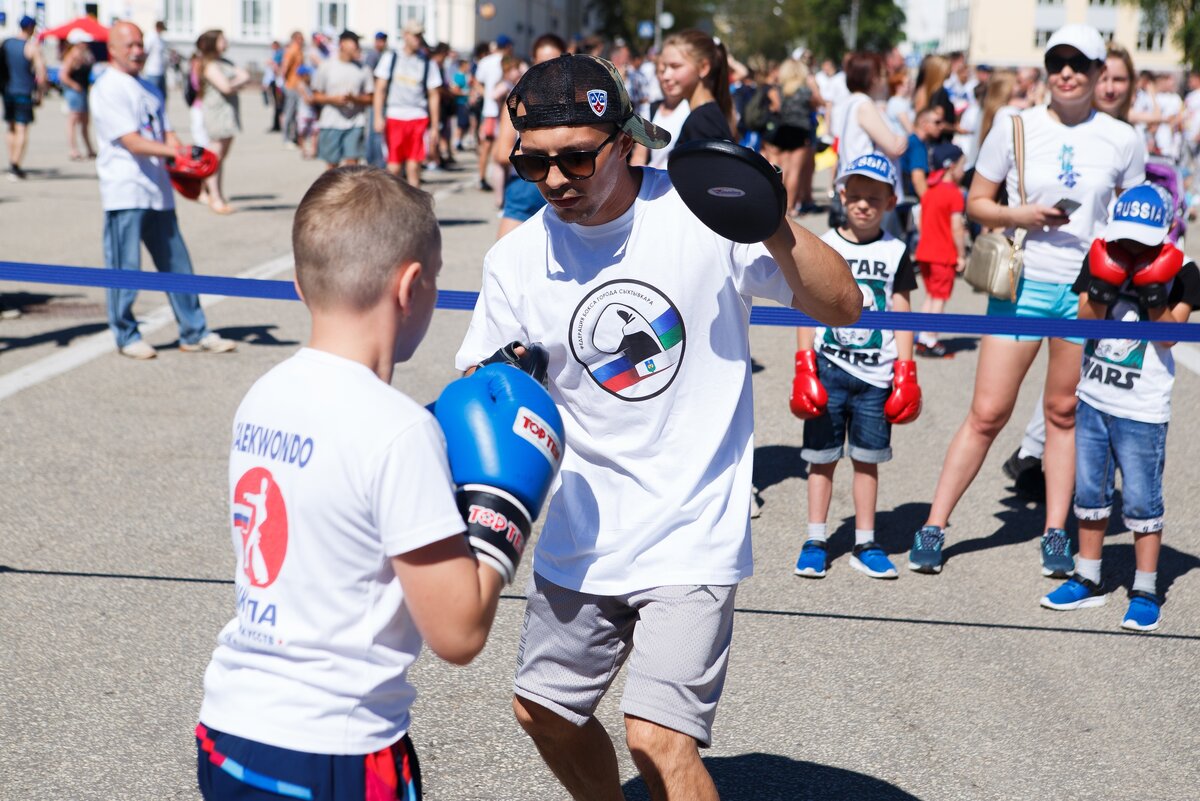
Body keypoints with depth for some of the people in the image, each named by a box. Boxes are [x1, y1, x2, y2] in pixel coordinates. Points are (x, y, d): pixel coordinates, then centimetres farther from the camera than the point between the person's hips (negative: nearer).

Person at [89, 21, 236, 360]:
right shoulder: (107, 89, -8)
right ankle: (126, 336, 11)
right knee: (125, 267, -2)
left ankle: (194, 334, 17)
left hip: (158, 190, 8)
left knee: (176, 264, 10)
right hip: (125, 190, -8)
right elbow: (131, 141, -17)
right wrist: (171, 151, -27)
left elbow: (166, 133, 14)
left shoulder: (149, 88, 18)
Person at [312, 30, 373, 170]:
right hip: (331, 123, 0)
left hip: (355, 123, 0)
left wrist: (354, 98, -14)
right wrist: (334, 99, -14)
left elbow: (369, 99, 6)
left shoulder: (362, 69, 5)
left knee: (352, 162, -10)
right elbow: (316, 96, 5)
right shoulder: (326, 66, 3)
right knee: (332, 164, 5)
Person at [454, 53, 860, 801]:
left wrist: (775, 228, -30)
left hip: (689, 536, -5)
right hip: (580, 536, 5)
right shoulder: (517, 260, -3)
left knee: (659, 740, -15)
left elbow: (843, 306, -12)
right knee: (545, 710, 20)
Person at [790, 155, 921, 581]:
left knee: (867, 459, 6)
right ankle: (815, 541, 11)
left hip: (876, 374, 1)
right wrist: (804, 367, -3)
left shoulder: (895, 253, 6)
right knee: (822, 457, 3)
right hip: (828, 369, -1)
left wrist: (905, 373, 1)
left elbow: (901, 314, 7)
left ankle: (865, 545, 13)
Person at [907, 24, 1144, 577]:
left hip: (1089, 288, 1)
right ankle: (934, 527, 6)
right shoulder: (1015, 130, 0)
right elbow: (976, 202, 6)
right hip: (1024, 282, -1)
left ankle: (1055, 534, 20)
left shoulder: (1121, 141, 3)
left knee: (1065, 412, 9)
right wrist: (1018, 215, -12)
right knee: (987, 413, -2)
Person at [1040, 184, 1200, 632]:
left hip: (1142, 410, -4)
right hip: (1093, 399, 4)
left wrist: (1153, 294, -23)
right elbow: (1085, 323, -4)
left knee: (1141, 501, -1)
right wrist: (1102, 289, -20)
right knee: (1090, 493, 13)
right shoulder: (1100, 260, 2)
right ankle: (1089, 581, 26)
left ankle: (1145, 592, 9)